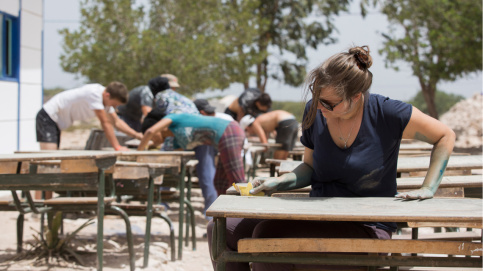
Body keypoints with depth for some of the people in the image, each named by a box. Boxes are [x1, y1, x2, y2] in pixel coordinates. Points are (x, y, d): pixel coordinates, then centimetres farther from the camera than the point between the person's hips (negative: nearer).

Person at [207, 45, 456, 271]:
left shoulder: (387, 114, -13)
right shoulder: (314, 112, 0)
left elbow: (445, 136, 0)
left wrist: (428, 189, -7)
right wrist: (277, 183, -3)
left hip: (367, 228, -6)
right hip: (318, 219, 6)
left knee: (268, 233, -29)